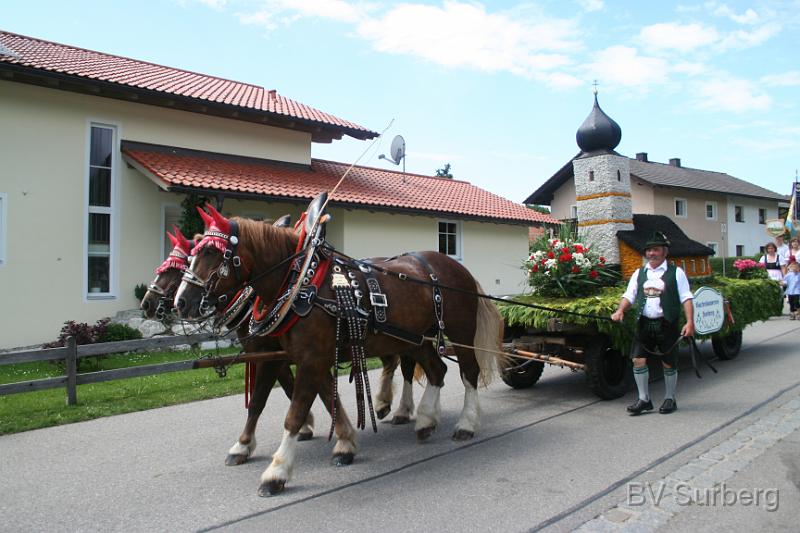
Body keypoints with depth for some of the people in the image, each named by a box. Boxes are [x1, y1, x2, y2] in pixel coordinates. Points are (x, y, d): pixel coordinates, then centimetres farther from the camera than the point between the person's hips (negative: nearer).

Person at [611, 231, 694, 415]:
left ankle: (669, 399, 26)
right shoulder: (639, 273, 11)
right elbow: (629, 296, 9)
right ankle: (644, 399, 10)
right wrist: (620, 310, -9)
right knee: (638, 359, -3)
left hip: (666, 324, -3)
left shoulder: (676, 272, 1)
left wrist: (690, 321, -14)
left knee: (668, 363, 7)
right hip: (644, 323, 3)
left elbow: (686, 298, -3)